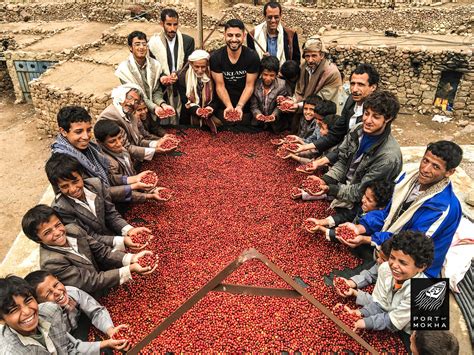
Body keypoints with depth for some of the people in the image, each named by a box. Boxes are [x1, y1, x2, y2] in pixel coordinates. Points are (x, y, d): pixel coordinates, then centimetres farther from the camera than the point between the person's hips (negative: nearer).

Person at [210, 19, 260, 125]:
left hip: (245, 108, 0)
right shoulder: (215, 57, -11)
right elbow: (220, 86, -9)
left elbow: (249, 86, -10)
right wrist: (229, 106, -23)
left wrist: (239, 106, -24)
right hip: (223, 108, 1)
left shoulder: (252, 57, -13)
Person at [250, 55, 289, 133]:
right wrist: (257, 114, -25)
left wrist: (274, 115, -28)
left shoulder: (282, 85, -8)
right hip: (259, 123, 1)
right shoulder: (255, 84, -5)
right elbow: (254, 106, -3)